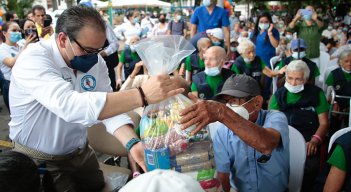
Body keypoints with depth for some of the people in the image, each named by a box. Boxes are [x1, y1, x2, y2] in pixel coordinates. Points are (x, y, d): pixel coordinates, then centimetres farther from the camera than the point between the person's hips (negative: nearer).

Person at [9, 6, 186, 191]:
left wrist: (133, 144, -32)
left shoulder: (95, 61, -7)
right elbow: (70, 105, -44)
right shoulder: (33, 60, -28)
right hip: (38, 160, -5)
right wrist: (142, 95, -50)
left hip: (80, 153, 6)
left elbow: (110, 105, -13)